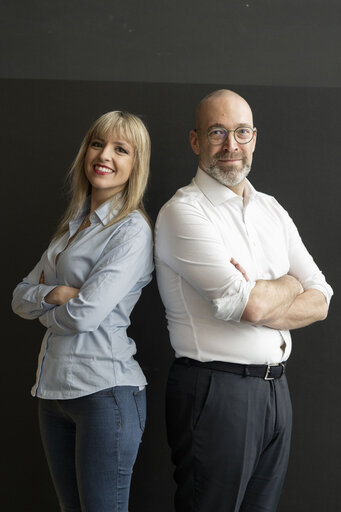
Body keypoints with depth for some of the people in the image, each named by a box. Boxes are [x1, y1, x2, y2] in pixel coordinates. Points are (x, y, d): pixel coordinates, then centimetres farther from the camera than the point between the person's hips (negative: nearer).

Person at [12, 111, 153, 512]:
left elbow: (87, 313, -19)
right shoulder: (73, 224, 14)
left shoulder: (133, 230, -11)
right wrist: (55, 294, -10)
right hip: (54, 386, 8)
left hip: (105, 390, -8)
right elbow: (20, 298, 11)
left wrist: (44, 310, 1)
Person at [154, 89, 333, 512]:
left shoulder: (272, 210, 12)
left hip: (275, 388, 7)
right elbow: (249, 305, -20)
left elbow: (320, 302, 5)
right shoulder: (183, 211, -10)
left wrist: (262, 306, -13)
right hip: (214, 391, -6)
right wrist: (289, 283, 1)